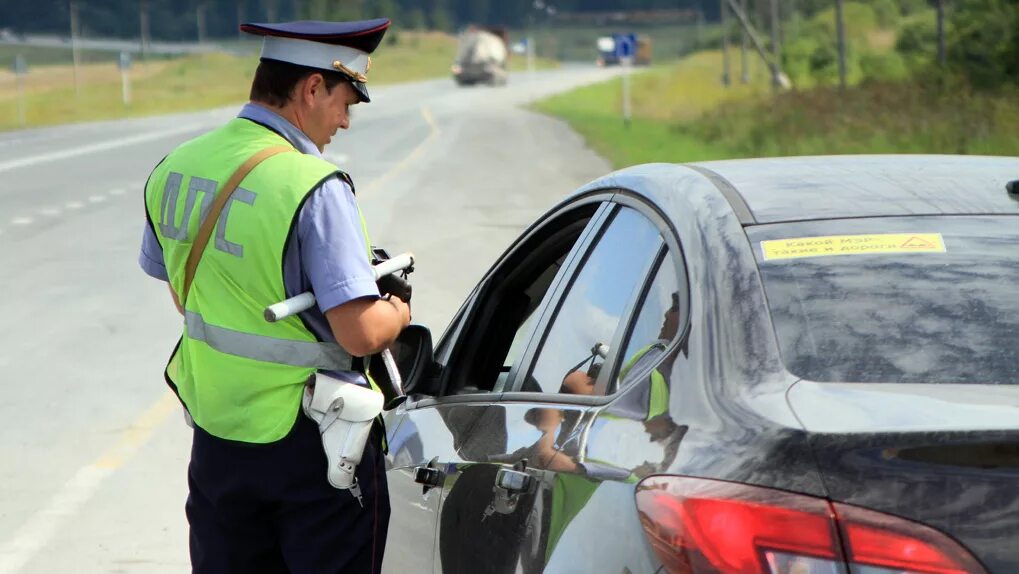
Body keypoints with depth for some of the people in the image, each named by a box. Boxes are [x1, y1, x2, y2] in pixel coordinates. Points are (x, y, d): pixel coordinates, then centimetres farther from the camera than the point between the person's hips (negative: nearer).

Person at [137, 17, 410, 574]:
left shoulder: (174, 169, 2)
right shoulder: (313, 188, -21)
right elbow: (361, 334, -24)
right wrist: (397, 311, -3)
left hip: (215, 433, 6)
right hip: (308, 443, -6)